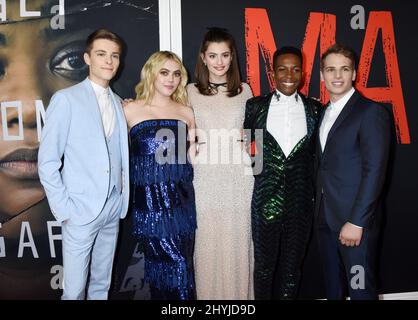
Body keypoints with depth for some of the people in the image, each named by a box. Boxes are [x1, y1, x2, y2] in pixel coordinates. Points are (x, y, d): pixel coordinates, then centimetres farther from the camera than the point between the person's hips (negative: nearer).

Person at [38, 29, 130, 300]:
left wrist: (123, 195, 2)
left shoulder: (118, 103, 11)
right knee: (74, 289, 5)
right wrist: (62, 208, -10)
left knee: (102, 284, 17)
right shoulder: (66, 99, -6)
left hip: (113, 207, 5)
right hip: (81, 210, -5)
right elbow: (47, 161, -7)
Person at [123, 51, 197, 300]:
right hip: (149, 199, -3)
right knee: (176, 264, -4)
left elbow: (190, 158, 14)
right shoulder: (131, 110, 2)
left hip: (180, 198, 3)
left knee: (182, 263, 8)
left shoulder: (186, 112, 11)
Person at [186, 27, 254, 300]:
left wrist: (242, 135, 2)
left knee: (237, 240, 6)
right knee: (207, 241, 3)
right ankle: (208, 293, 21)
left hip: (238, 174, 1)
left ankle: (239, 294, 24)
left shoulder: (244, 90, 8)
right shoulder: (191, 92, 5)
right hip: (205, 175, -1)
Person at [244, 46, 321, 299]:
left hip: (302, 200, 1)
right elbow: (246, 146, 9)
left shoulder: (314, 109, 3)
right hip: (266, 198, -1)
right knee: (264, 264, 11)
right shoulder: (256, 106, 0)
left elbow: (316, 154, 7)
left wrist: (316, 193, 2)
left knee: (292, 266, 14)